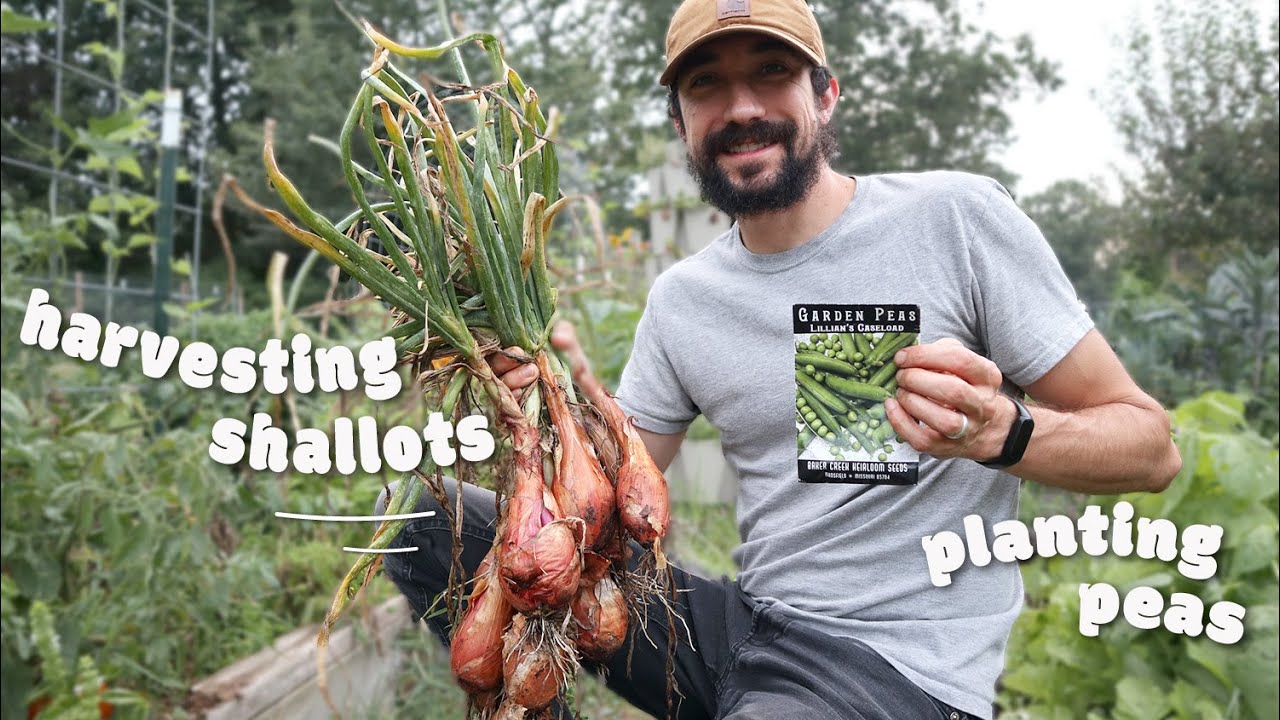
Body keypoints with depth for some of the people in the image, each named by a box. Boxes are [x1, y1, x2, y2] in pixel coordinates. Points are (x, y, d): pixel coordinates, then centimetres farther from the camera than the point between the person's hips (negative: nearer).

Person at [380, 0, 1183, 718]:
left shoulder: (957, 218, -9)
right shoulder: (680, 297, 5)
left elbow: (1149, 447, -6)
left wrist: (1001, 430, -27)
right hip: (744, 625, 5)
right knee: (437, 526, -4)